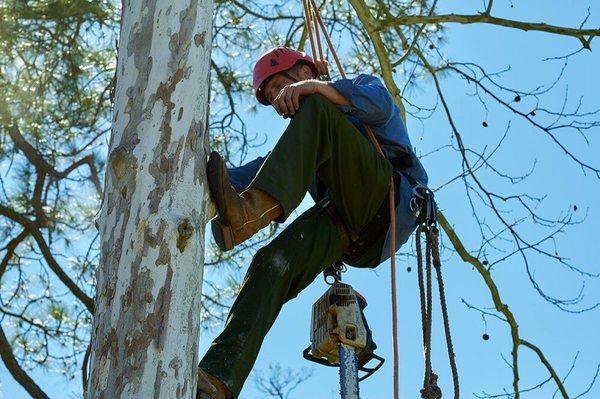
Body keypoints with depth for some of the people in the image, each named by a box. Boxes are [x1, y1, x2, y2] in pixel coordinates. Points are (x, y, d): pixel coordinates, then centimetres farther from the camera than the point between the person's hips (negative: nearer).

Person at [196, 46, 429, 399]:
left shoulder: (357, 87, 25)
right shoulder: (299, 146, 38)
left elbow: (380, 104, -3)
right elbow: (242, 178, 22)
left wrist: (315, 87, -15)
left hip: (386, 197, -5)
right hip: (349, 235, 5)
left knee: (312, 111, -20)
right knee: (274, 261, -25)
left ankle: (254, 209, -44)